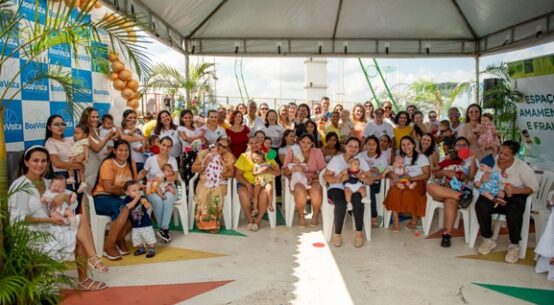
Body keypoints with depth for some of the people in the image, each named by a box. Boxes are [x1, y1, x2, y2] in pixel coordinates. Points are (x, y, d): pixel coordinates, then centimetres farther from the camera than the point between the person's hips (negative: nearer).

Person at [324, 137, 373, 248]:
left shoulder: (361, 161, 11)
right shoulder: (336, 159, 3)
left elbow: (371, 181, 5)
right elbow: (326, 176, -3)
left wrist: (364, 178, -19)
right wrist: (338, 179, -23)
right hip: (337, 188, -2)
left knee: (358, 201, -34)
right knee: (341, 204, -35)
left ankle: (359, 233, -24)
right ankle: (337, 234, -19)